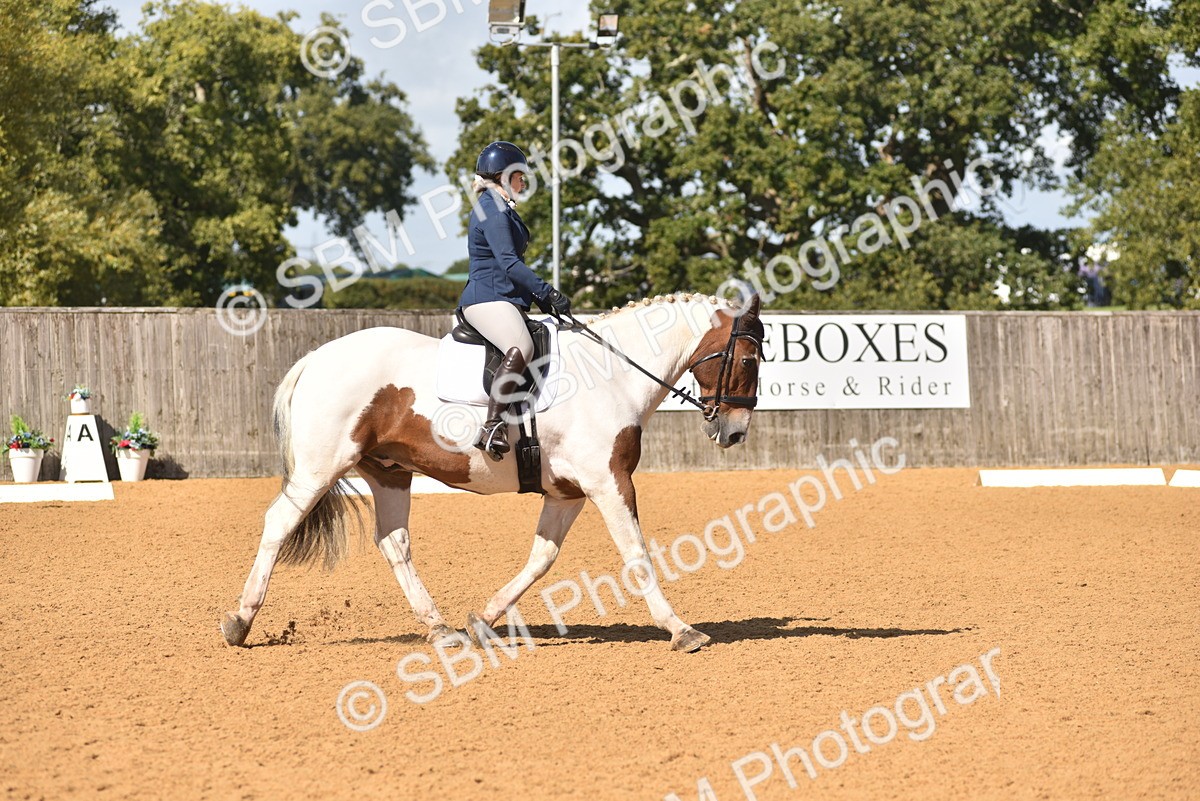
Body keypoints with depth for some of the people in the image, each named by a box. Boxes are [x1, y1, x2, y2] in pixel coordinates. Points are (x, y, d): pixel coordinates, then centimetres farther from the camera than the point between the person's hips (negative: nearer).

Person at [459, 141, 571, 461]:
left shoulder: (502, 210, 23)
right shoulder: (492, 210, -10)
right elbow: (509, 263, -20)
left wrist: (540, 296, 19)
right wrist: (548, 293, -21)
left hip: (505, 299, 11)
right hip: (487, 299, -11)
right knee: (520, 348, -34)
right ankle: (492, 426, -42)